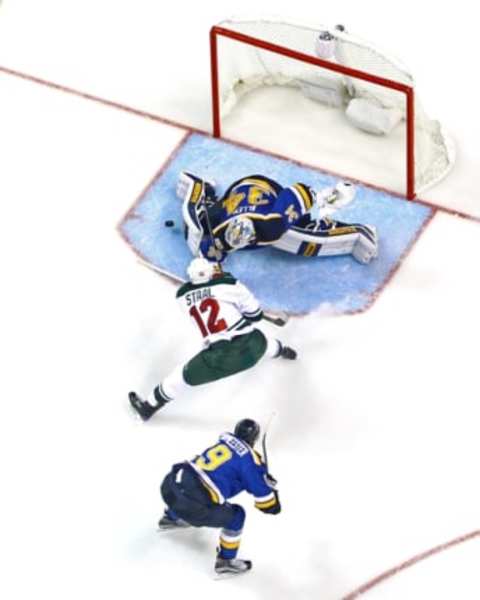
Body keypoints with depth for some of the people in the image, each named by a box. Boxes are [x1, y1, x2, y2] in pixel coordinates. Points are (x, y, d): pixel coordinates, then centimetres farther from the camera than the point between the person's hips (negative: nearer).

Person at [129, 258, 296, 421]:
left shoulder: (183, 295, 5)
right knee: (260, 340, 38)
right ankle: (281, 351, 71)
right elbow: (255, 315, 3)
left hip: (220, 357, -1)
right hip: (251, 345, 1)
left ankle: (149, 406, 32)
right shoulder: (229, 284, -2)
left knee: (185, 375, 20)